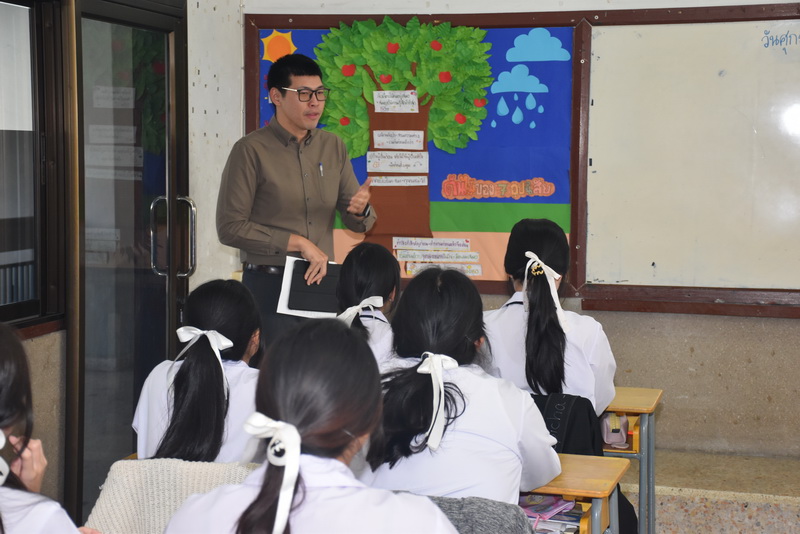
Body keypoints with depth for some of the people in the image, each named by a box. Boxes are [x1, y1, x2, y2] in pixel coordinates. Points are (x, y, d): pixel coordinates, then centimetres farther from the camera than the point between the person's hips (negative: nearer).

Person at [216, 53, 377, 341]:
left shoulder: (333, 147, 10)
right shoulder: (251, 150, -6)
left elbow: (357, 223, 12)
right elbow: (230, 227, -11)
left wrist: (360, 210, -12)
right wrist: (299, 243, -13)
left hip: (321, 282, 5)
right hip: (270, 285, -5)